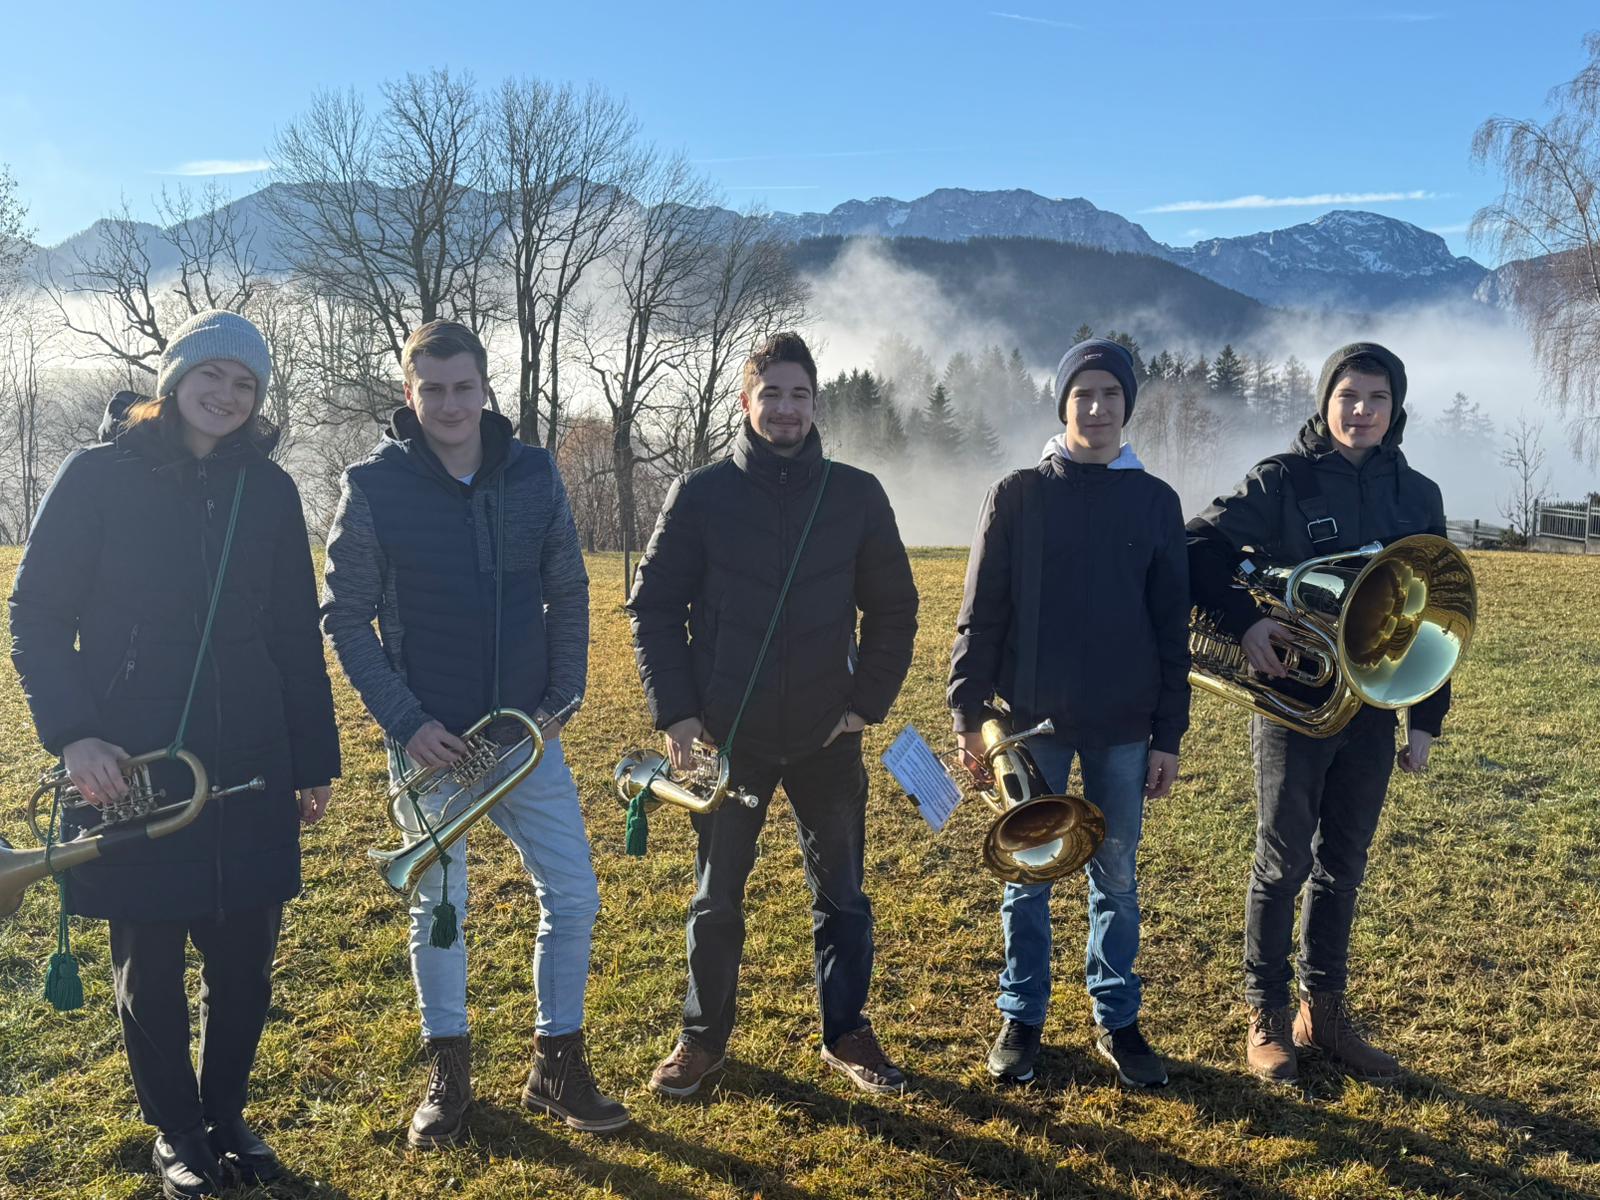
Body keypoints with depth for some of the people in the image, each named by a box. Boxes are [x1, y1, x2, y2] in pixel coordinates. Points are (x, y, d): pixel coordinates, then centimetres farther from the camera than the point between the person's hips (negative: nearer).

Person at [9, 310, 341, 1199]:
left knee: (246, 956, 8)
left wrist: (313, 760, 8)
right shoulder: (98, 476, -2)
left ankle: (226, 1115, 31)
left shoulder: (269, 490, 6)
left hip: (248, 766, 3)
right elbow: (35, 617, -1)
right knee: (148, 962, 9)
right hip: (129, 767, -2)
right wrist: (73, 733, -14)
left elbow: (296, 636, 8)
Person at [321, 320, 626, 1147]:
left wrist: (562, 699, -2)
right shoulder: (375, 485, -8)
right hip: (429, 738, -2)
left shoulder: (533, 474, -1)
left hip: (526, 733, 3)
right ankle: (447, 1074, 29)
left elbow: (569, 591, 6)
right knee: (439, 906, 11)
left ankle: (558, 1069, 22)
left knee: (572, 896, 4)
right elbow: (344, 615, -5)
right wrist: (404, 722, -12)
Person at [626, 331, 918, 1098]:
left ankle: (846, 1033, 29)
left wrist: (870, 701, 0)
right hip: (727, 737, -1)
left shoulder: (856, 496, 0)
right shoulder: (701, 494, -4)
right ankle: (704, 1036, 28)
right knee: (716, 897, 11)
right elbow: (653, 607, -1)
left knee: (842, 893, 11)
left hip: (827, 736, 1)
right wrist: (675, 711, -7)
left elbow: (893, 608, 7)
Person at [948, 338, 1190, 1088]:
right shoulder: (1018, 495, 0)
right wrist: (967, 714, -7)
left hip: (1123, 727, 1)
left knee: (1116, 878, 10)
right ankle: (1020, 1018, 22)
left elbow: (1171, 626, 5)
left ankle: (1117, 1021, 24)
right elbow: (981, 611, -1)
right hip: (1033, 721, -1)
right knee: (1028, 876, 8)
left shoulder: (1154, 501, 4)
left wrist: (1169, 735, 2)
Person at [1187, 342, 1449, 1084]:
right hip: (1292, 698, -4)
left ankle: (1324, 1013, 26)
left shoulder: (1417, 495, 6)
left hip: (1373, 708, 4)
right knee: (1284, 862, 4)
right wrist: (1243, 622, -22)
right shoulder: (1282, 481, -6)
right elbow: (1199, 549, -9)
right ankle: (1266, 1017, 18)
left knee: (1344, 864, 12)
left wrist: (1427, 719, 7)